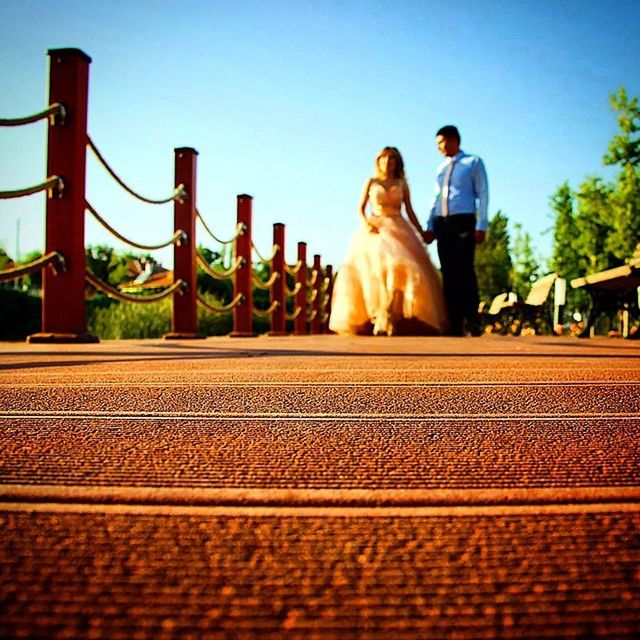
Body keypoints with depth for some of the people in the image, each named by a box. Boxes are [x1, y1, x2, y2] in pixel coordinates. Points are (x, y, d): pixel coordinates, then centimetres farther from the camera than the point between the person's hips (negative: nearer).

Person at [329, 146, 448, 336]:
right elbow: (361, 208, 10)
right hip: (374, 229, 0)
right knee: (371, 267, -18)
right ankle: (377, 320, -17)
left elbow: (409, 211, 15)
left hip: (398, 229, 0)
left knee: (398, 267, -22)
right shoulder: (370, 182, 13)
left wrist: (422, 233, 9)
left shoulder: (402, 184, 14)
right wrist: (365, 222, -9)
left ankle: (388, 319, -27)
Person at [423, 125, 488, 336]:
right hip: (442, 224, 5)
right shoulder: (441, 168, 22)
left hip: (463, 222, -5)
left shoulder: (474, 163, 7)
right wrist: (430, 227, 11)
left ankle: (472, 320, -12)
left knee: (465, 270, -14)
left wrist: (481, 226, -10)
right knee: (448, 273, 0)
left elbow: (482, 195, 0)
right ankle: (455, 324, 1)